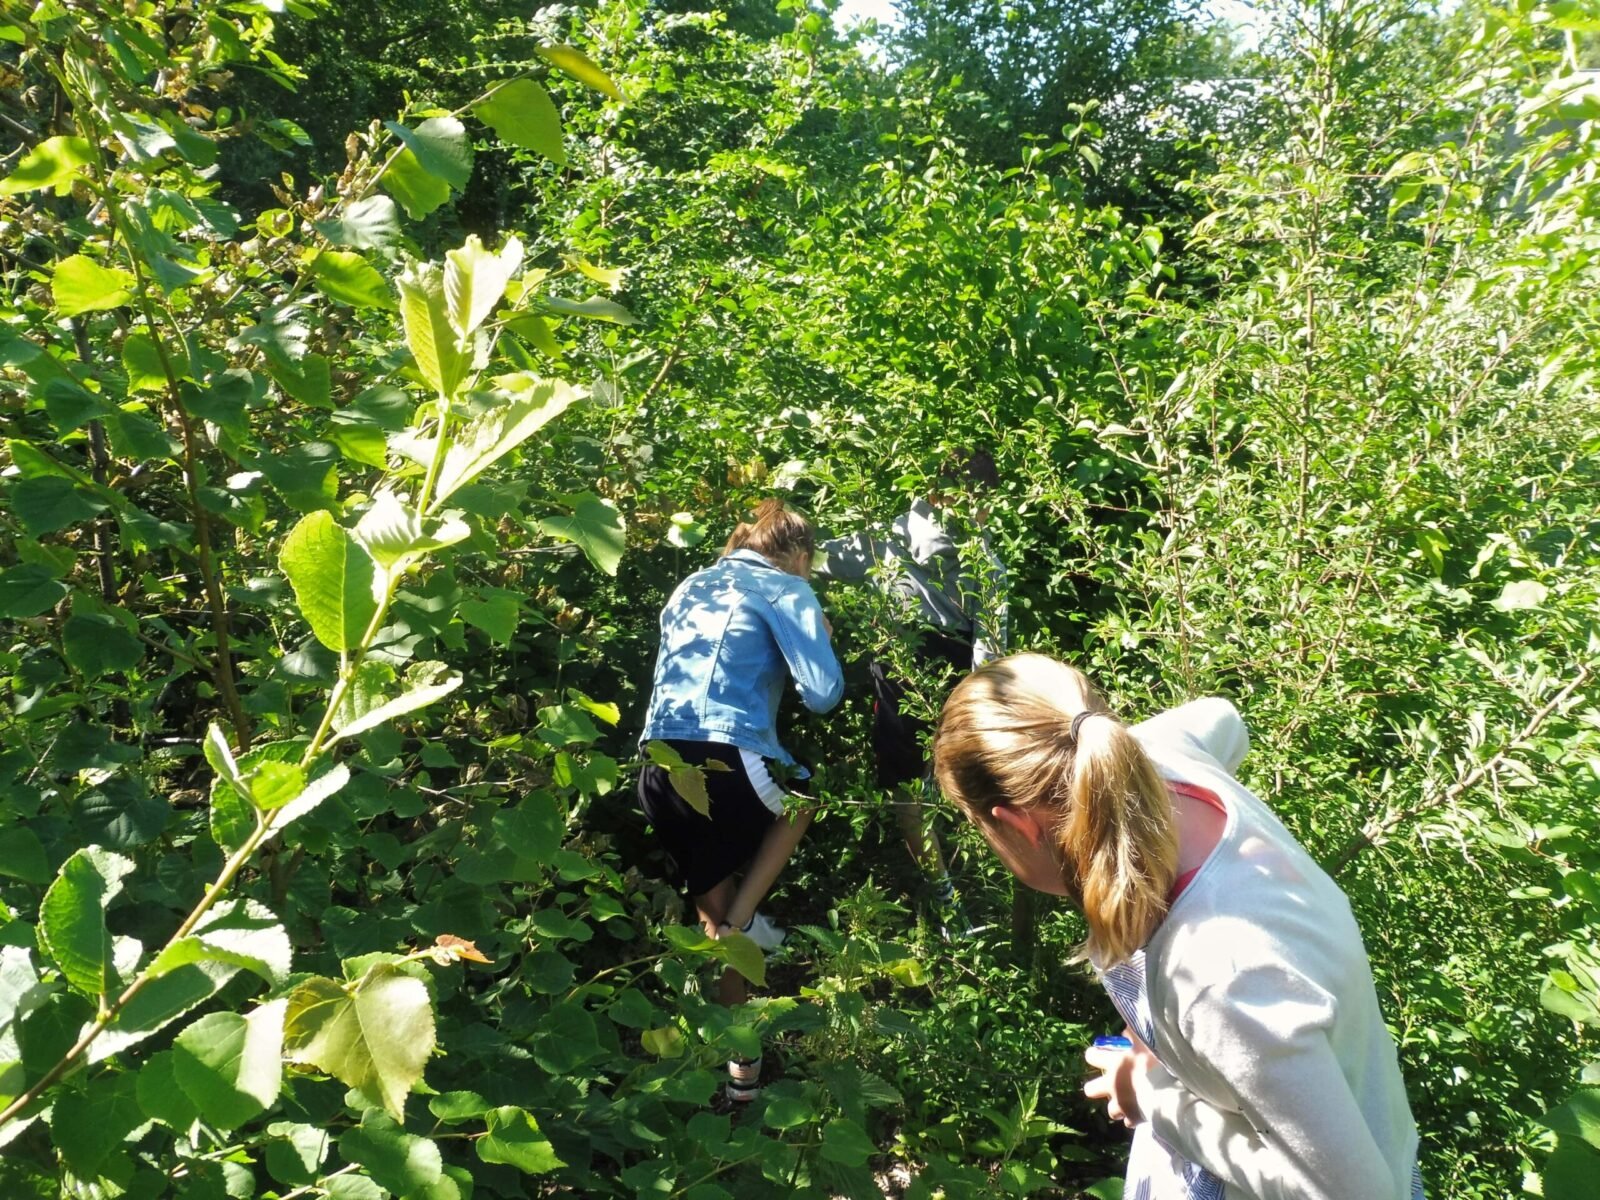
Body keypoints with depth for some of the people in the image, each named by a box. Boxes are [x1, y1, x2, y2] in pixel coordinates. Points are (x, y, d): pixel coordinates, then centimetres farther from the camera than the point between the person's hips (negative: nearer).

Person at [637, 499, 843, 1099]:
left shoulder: (690, 588, 25)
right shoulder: (786, 589, 6)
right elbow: (823, 694, -3)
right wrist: (822, 640, 17)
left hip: (661, 770, 6)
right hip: (730, 762, -6)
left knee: (711, 910, 24)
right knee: (799, 799, 30)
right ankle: (744, 919, 13)